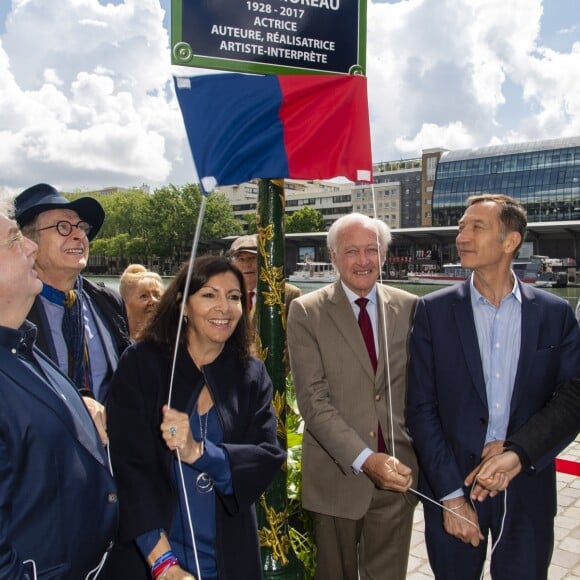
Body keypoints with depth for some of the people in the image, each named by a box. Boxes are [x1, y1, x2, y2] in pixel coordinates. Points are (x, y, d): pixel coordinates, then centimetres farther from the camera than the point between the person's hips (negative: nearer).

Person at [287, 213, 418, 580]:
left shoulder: (410, 308, 2)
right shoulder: (307, 312, -6)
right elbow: (313, 399, -12)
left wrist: (420, 456, 0)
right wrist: (364, 459, -20)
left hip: (398, 474, 2)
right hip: (337, 474, -1)